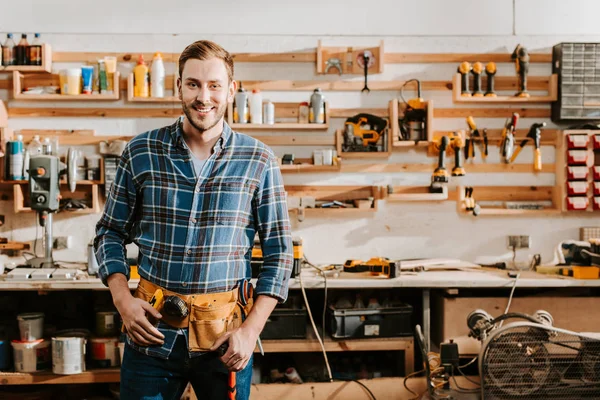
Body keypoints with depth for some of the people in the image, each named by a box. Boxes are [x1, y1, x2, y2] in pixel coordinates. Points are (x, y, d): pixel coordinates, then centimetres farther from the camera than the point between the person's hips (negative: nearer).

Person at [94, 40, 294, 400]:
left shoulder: (259, 161, -3)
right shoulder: (140, 153, -1)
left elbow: (279, 250, 0)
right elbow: (111, 232, 8)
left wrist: (251, 329, -8)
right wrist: (123, 300, -6)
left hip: (226, 333, 0)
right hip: (152, 327, 1)